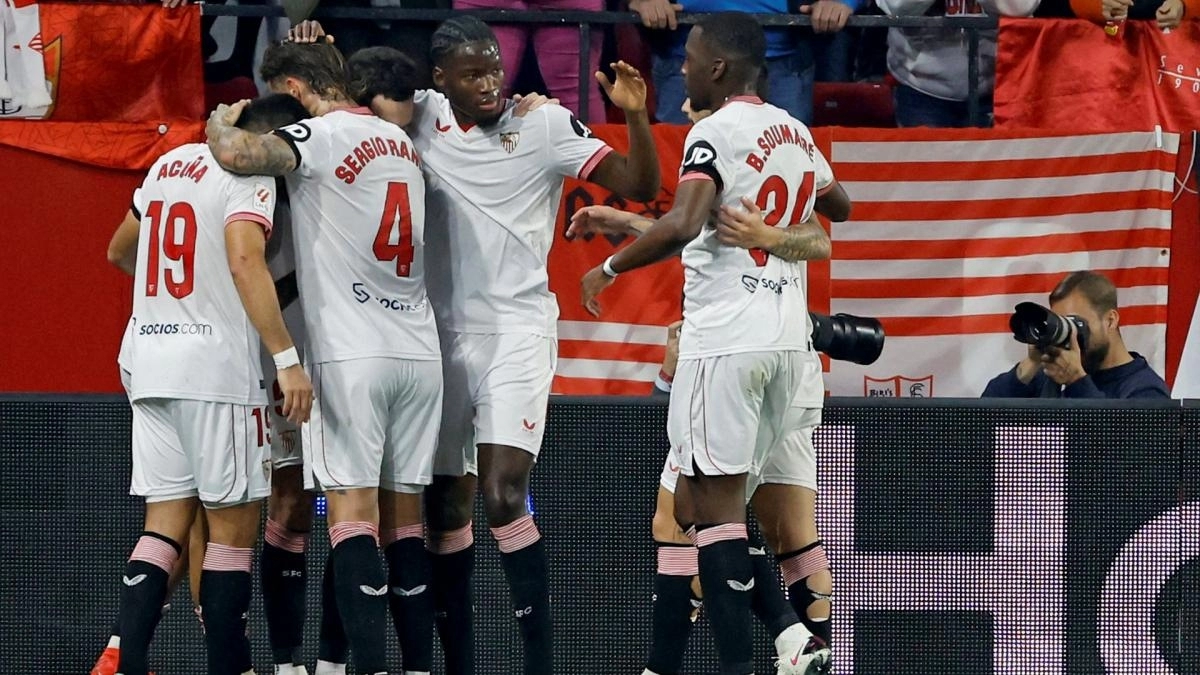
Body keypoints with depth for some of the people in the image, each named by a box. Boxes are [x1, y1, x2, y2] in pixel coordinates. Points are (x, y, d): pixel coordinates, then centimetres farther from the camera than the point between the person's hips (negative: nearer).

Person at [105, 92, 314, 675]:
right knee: (233, 525, 1)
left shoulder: (168, 164, 16)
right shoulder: (249, 175, -6)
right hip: (217, 364, -7)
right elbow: (245, 260, -23)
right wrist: (286, 358, -26)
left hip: (149, 364, 7)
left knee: (167, 523, 6)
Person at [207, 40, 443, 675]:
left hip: (351, 353, -7)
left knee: (351, 505, -9)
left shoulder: (320, 136, -7)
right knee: (402, 511, 9)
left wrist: (221, 120, 0)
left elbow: (237, 153, -23)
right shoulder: (400, 141, 17)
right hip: (420, 352, 7)